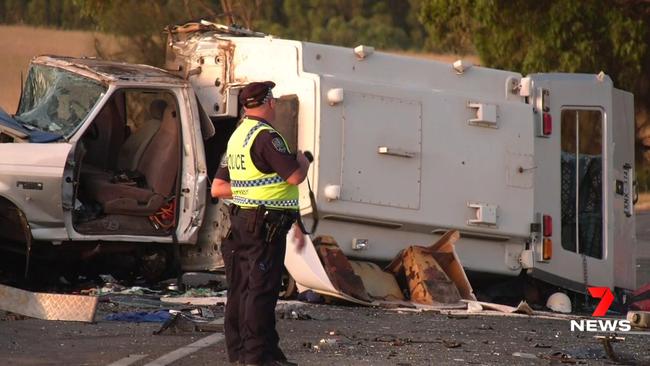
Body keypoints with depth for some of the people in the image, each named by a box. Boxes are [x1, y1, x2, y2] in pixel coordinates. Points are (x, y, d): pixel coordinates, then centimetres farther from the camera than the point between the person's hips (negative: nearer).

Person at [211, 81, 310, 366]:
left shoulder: (236, 137, 15)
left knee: (241, 287, 12)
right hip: (266, 225, -9)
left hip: (241, 221, 10)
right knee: (262, 289, -7)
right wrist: (303, 160, 1)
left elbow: (217, 188, 18)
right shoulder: (265, 137, -15)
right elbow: (295, 176, -20)